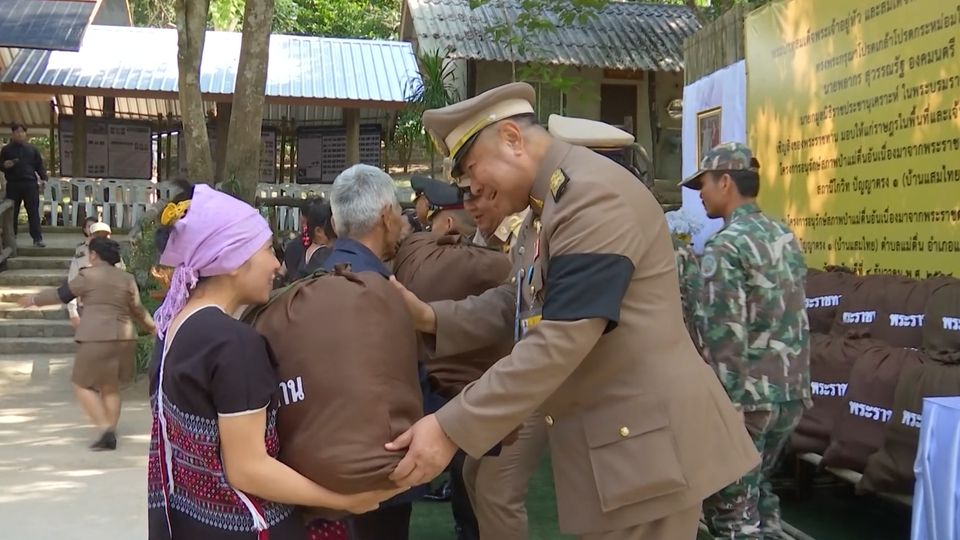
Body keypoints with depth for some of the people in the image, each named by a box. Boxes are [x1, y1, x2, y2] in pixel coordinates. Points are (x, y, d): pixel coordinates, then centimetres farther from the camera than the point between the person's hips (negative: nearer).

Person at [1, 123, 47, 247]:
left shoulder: (32, 149, 12)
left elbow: (39, 165, 11)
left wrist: (43, 178, -4)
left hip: (30, 184, 0)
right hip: (13, 185, 0)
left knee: (34, 212, -4)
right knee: (12, 213, 4)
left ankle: (37, 238, -3)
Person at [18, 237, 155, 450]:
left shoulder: (88, 275, -3)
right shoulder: (127, 279, 10)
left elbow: (61, 294, 6)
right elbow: (138, 310, 14)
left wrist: (34, 299, 20)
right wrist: (152, 328, 29)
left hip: (97, 338, -5)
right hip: (124, 338, 6)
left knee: (83, 385, 6)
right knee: (111, 388, 14)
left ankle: (106, 430, -6)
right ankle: (110, 435, 13)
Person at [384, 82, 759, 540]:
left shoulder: (593, 193, -21)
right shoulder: (549, 204, 14)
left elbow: (560, 340, -28)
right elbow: (516, 303, 15)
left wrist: (451, 429, -29)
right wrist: (432, 317, -2)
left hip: (646, 437, -10)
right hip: (609, 436, 10)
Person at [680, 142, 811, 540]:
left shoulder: (724, 247, -15)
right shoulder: (786, 238, 10)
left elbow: (723, 336, -19)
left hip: (746, 396, -8)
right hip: (790, 393, 8)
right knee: (757, 490, 22)